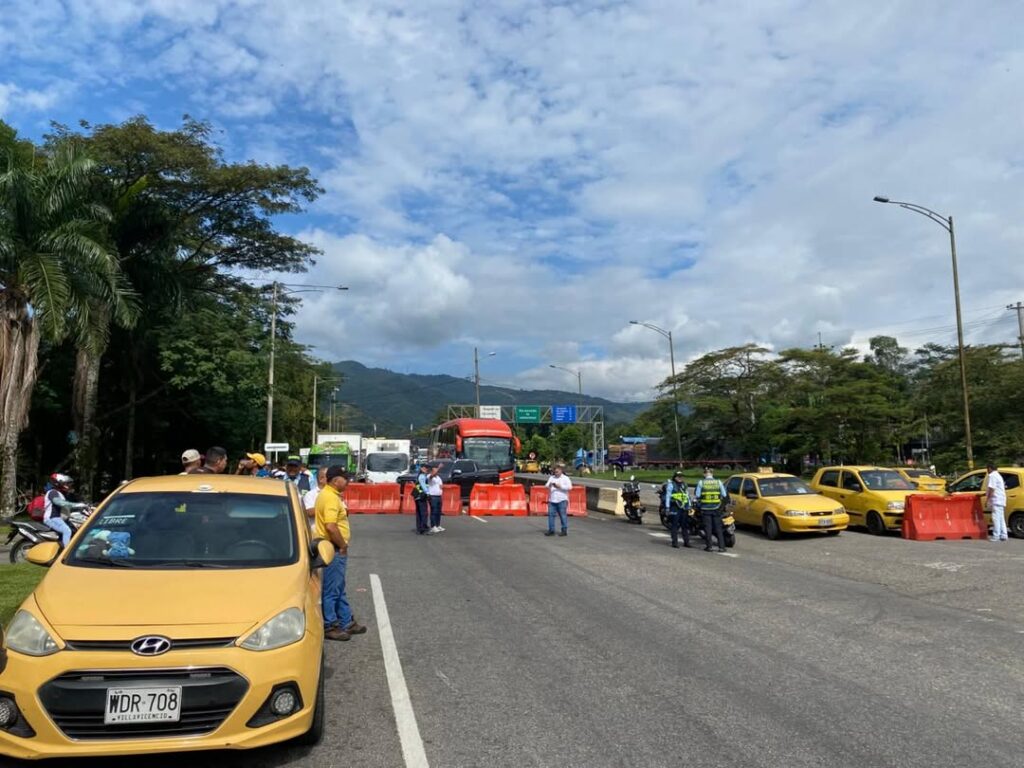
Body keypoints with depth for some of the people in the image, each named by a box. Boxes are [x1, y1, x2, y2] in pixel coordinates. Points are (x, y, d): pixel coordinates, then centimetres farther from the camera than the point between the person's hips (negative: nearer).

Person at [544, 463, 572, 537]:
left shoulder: (565, 478, 2)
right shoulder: (551, 478, 16)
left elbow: (569, 487, -10)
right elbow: (546, 486, 9)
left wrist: (560, 486, -15)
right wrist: (548, 485, -14)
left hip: (562, 500, -4)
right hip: (552, 500, 4)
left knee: (563, 515, -3)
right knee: (551, 514, 1)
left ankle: (564, 530, 3)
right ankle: (551, 530, 7)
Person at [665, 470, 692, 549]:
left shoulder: (684, 484, 16)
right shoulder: (671, 484, -1)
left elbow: (688, 496, 21)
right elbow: (668, 496, -4)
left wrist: (689, 506, 17)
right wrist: (667, 507, -10)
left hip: (684, 507, 6)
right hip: (675, 508, -6)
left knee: (685, 525, 8)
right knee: (674, 526, -4)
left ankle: (686, 542, 15)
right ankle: (675, 542, 1)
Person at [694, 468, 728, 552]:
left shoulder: (701, 483, -3)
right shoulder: (718, 482, 0)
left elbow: (698, 496, -4)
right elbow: (724, 495, 2)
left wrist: (699, 504, 13)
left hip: (705, 508, -1)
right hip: (716, 508, 1)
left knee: (708, 527, 5)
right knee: (718, 528, 7)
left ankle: (709, 546, 7)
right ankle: (721, 546, 6)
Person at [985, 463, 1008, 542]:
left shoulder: (992, 476, -11)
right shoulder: (998, 475, 22)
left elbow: (991, 489, -18)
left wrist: (987, 500, -15)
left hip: (996, 500, -10)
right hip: (1001, 500, 10)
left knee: (996, 518, -10)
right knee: (1001, 518, 11)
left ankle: (996, 536, -11)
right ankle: (1003, 535, 12)